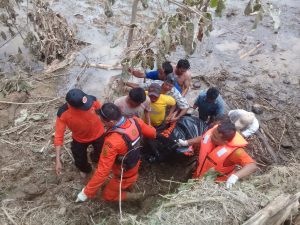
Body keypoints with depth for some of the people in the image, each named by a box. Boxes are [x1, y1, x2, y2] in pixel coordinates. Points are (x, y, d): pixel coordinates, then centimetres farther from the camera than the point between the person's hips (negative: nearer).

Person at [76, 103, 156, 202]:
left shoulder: (113, 141, -42)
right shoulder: (135, 121, -22)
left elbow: (102, 171, -36)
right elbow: (152, 133, -2)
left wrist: (86, 193, -25)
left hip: (124, 176, -8)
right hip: (135, 168, 8)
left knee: (107, 195, 19)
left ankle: (135, 196, 12)